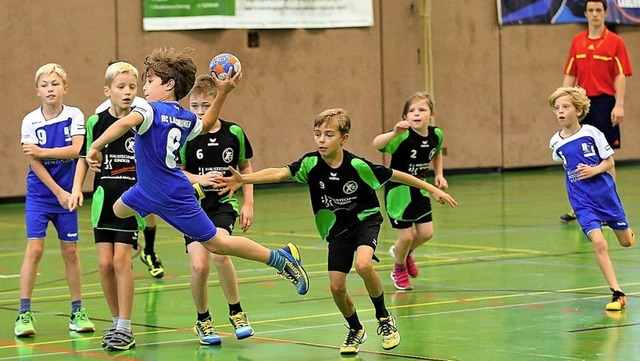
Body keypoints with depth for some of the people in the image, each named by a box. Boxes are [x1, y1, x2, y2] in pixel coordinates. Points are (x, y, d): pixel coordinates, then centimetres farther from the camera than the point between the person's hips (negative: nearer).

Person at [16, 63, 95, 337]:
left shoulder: (75, 116, -5)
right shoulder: (31, 121, -7)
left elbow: (75, 150, -18)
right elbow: (34, 163, -10)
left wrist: (43, 152, -26)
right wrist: (58, 192, -13)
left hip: (65, 193, 1)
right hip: (39, 194, -1)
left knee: (70, 251, 7)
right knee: (34, 249, -9)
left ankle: (77, 311, 16)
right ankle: (24, 313, -8)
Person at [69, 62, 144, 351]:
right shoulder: (96, 122, 1)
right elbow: (85, 158, 11)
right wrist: (76, 189, -1)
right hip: (104, 199, 3)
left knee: (121, 259, -11)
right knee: (105, 263, 0)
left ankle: (125, 329, -6)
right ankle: (117, 323, 15)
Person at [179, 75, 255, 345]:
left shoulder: (233, 133, -1)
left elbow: (245, 168, 12)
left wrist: (248, 203, 7)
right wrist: (199, 179, -21)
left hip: (224, 203, 0)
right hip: (194, 205, 0)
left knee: (219, 252, -26)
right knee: (199, 264, -14)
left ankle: (236, 311, -5)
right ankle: (203, 320, 12)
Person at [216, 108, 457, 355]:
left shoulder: (357, 166, -23)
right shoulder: (311, 163, -17)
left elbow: (395, 175, -11)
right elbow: (279, 174, -29)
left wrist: (432, 189, -5)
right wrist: (244, 179, -45)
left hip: (365, 221, -3)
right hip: (337, 230, 3)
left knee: (363, 264, -31)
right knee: (336, 287, -3)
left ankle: (384, 318, -6)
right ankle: (356, 330, 26)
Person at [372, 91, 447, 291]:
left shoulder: (436, 135, -9)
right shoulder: (404, 136, -28)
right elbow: (377, 144, -47)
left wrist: (439, 174, 3)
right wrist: (394, 133, -63)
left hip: (419, 189, 6)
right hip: (398, 190, -6)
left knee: (426, 233, 4)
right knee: (406, 236, -2)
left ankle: (405, 253, 38)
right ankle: (399, 270, 29)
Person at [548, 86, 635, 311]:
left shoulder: (591, 133, -11)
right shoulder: (555, 143, -2)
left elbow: (609, 161, -5)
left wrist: (594, 170, -20)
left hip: (605, 193, 0)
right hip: (582, 201, 0)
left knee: (625, 241, 16)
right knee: (598, 243, -18)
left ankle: (627, 231, 55)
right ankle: (617, 294, -14)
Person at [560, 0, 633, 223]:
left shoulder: (615, 42, -2)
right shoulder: (577, 42, 10)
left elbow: (620, 76, -7)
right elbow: (570, 75, 12)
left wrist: (619, 105, -15)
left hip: (605, 103, -4)